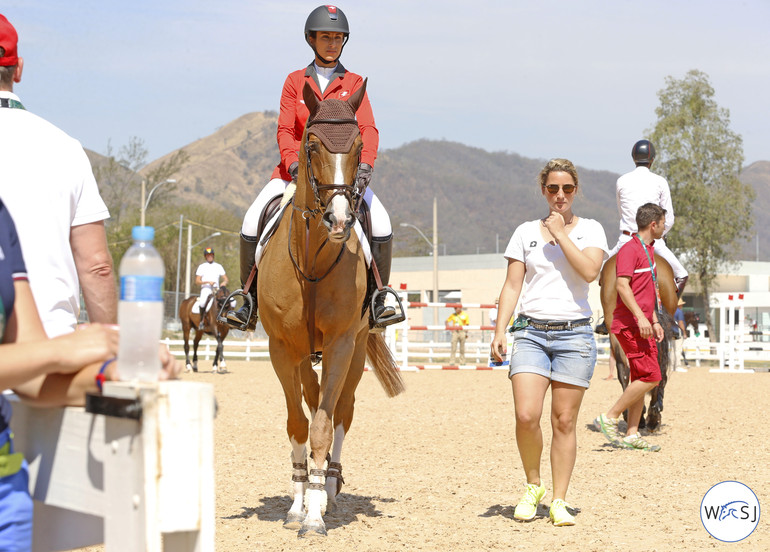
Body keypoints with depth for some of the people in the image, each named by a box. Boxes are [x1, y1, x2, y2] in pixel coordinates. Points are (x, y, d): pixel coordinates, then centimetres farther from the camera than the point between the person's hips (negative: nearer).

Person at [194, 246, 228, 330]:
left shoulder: (218, 266, 16)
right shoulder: (202, 266, 8)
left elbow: (226, 279, 13)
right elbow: (197, 282, 1)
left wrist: (224, 282, -12)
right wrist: (208, 282, -15)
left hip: (216, 289, 3)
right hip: (206, 289, -3)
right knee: (203, 301, -36)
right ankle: (202, 321, -20)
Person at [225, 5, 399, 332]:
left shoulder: (353, 83, 6)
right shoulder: (295, 81, 7)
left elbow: (367, 129, -6)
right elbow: (285, 130, -1)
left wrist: (365, 164, -25)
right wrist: (293, 163, -21)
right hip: (297, 167, 1)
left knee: (381, 225, -24)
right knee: (252, 222, -19)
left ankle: (378, 300, -8)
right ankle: (250, 302, -4)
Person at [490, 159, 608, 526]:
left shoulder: (590, 230, 7)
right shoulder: (526, 232, 11)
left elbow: (590, 271, -12)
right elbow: (512, 285, 8)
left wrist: (561, 234, -8)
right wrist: (499, 331, -1)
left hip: (575, 333, -1)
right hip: (531, 332, 1)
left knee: (564, 421, 0)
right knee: (526, 416, -13)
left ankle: (559, 501, 11)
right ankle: (533, 486, 11)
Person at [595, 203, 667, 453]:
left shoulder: (649, 250, 19)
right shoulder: (630, 249, -12)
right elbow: (623, 285, -22)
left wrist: (654, 321, 23)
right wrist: (640, 316, -29)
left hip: (643, 326, 10)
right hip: (630, 325, -10)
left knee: (640, 379, 9)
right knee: (650, 377, -13)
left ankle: (632, 434, 12)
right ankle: (609, 418, -6)